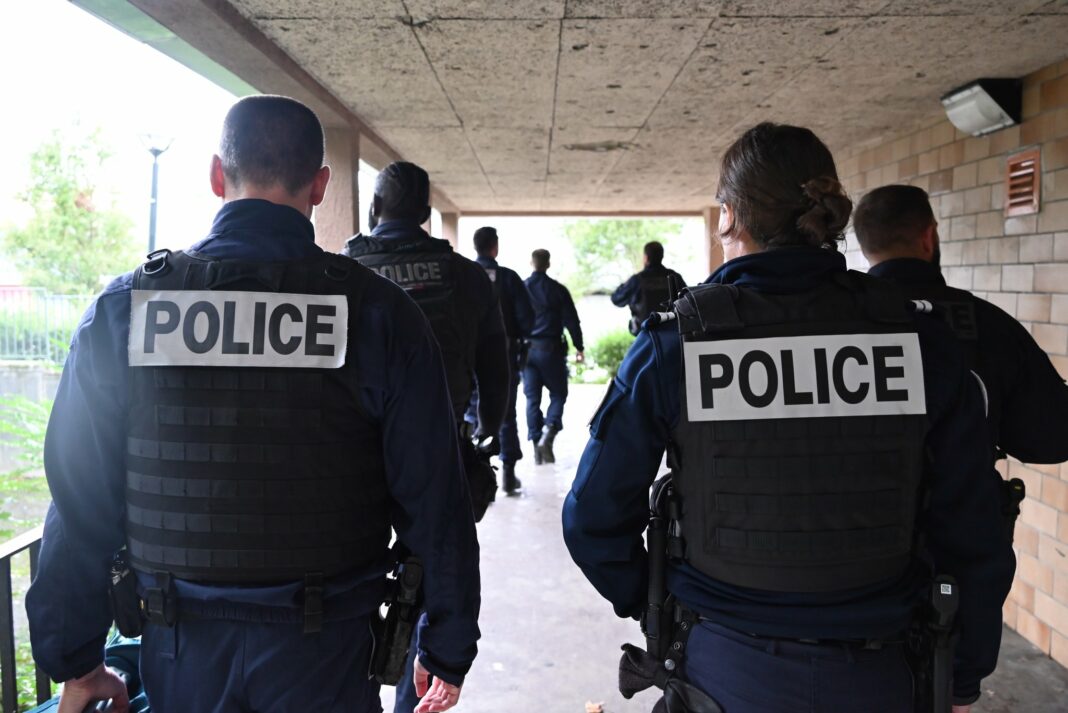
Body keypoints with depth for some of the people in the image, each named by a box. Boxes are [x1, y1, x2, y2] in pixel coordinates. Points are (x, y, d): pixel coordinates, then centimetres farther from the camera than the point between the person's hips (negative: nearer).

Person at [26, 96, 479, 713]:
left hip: (180, 651, 3)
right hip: (322, 654, -2)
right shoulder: (378, 312, -12)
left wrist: (74, 660, 10)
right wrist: (448, 651, 1)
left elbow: (79, 501, -2)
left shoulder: (122, 307, -6)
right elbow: (436, 500, -11)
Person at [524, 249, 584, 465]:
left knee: (532, 397, 7)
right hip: (551, 349, -2)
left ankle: (537, 445, 7)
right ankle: (548, 433, -12)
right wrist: (579, 347, 6)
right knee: (558, 394, 9)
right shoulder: (558, 290, -3)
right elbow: (571, 320, -3)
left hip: (527, 349, 2)